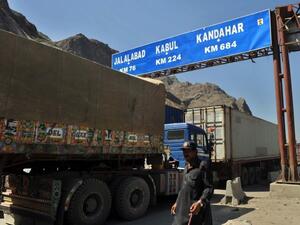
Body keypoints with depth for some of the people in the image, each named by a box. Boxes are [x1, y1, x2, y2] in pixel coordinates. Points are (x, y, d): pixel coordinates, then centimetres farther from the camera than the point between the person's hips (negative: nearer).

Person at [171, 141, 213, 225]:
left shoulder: (202, 166, -10)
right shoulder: (186, 167, 15)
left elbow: (209, 188, -16)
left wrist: (200, 202, -29)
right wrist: (177, 203, 19)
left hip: (196, 209, -7)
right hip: (183, 209, 7)